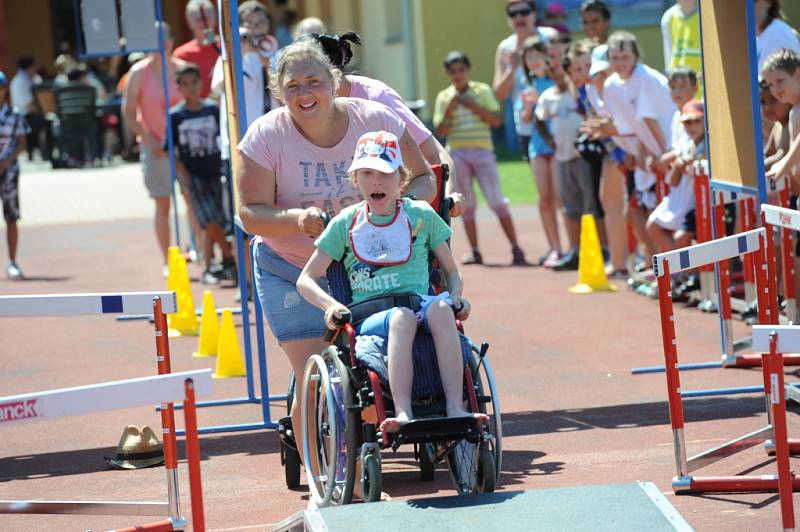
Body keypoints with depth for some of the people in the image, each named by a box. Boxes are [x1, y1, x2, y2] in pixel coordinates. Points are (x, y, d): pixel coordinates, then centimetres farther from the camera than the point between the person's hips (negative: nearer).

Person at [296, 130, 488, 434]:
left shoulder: (421, 216, 13)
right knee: (402, 318, -39)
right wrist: (330, 305, -7)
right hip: (369, 319, -1)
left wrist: (455, 296, -4)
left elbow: (451, 272, 19)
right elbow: (306, 279, 13)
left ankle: (455, 407, -45)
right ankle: (403, 413, -53)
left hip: (420, 304, 1)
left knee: (440, 308, -37)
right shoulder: (346, 223, 12)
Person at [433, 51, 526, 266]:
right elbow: (440, 131, 2)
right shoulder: (444, 97, 6)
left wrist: (474, 107, -12)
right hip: (457, 154, 2)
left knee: (497, 201, -6)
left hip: (483, 151, -1)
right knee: (466, 204, 4)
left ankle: (516, 248, -4)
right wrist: (449, 110, -12)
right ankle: (474, 250, 9)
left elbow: (496, 120, -3)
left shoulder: (483, 91, 4)